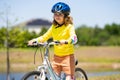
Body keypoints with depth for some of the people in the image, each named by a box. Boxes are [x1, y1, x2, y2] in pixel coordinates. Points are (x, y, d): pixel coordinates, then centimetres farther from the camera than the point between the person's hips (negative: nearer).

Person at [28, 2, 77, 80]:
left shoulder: (69, 26, -9)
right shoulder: (53, 27, 8)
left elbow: (74, 38, -25)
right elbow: (45, 37, 8)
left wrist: (65, 41, -46)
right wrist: (35, 40, -10)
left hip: (67, 56, -5)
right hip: (57, 56, 5)